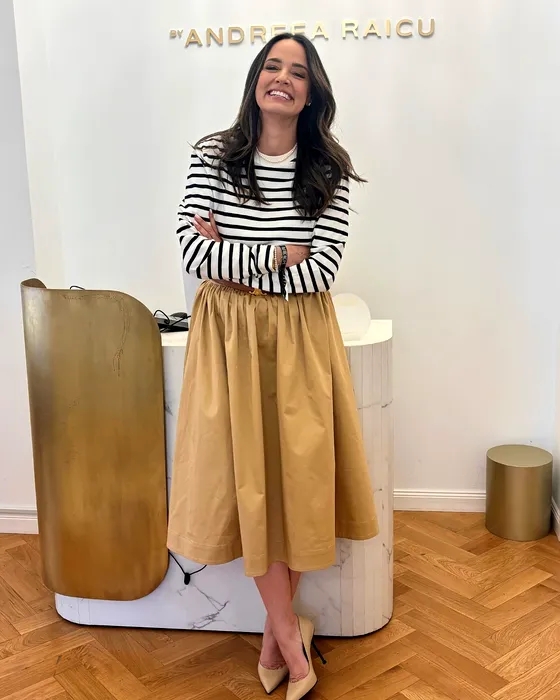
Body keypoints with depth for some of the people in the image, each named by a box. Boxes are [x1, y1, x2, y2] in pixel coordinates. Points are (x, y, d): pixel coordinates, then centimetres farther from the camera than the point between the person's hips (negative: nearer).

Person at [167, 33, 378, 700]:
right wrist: (278, 256, -13)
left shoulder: (329, 170, -2)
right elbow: (192, 252, -13)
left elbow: (318, 272, -11)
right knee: (250, 479, 3)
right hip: (230, 337, 0)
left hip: (299, 338, 1)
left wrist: (233, 261, -12)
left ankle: (275, 630, 27)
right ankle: (289, 633, 21)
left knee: (295, 475, 6)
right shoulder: (213, 155, -2)